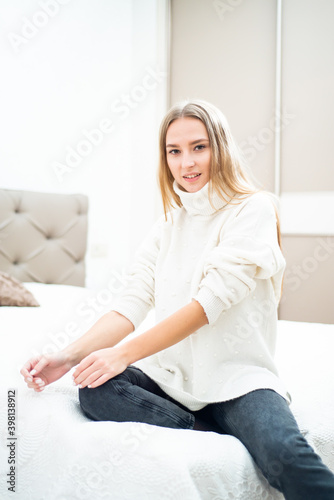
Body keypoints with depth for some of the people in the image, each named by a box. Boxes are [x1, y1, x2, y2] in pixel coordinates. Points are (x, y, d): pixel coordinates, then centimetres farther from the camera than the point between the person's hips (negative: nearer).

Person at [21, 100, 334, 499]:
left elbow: (211, 299, -16)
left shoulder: (253, 209, -4)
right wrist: (69, 356, -14)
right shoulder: (169, 223, 12)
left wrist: (124, 353, -20)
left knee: (286, 455, -35)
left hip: (237, 376, -6)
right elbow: (133, 303, 2)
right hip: (170, 374, 6)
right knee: (95, 390, -25)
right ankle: (222, 436, -18)